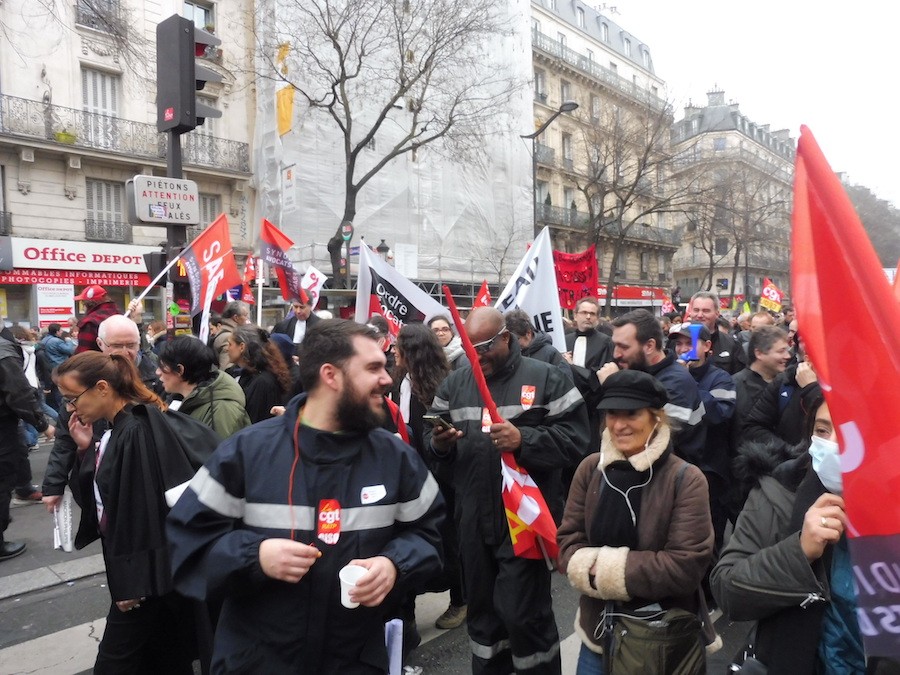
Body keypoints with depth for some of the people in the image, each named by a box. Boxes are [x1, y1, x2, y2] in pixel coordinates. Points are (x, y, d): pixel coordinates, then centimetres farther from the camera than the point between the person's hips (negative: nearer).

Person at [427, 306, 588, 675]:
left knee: (523, 612, 2)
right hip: (473, 518, 5)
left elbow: (575, 438, -12)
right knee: (481, 608, 19)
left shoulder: (546, 378, -4)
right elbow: (431, 436, 12)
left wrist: (524, 440, -24)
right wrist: (438, 443, -11)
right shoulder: (455, 382, 9)